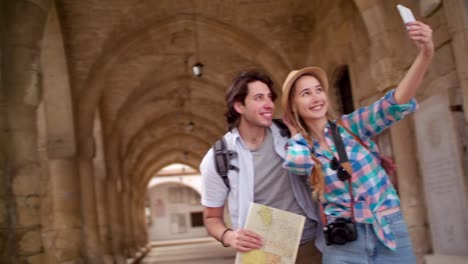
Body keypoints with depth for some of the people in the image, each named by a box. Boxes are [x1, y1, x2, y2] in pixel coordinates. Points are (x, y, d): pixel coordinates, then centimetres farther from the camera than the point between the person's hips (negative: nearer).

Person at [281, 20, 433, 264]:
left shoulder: (352, 125, 1)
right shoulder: (298, 149, 3)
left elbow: (396, 104, -15)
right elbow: (297, 162, -21)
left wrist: (425, 55, -30)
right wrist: (296, 135, 0)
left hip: (391, 233, 0)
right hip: (343, 244, 0)